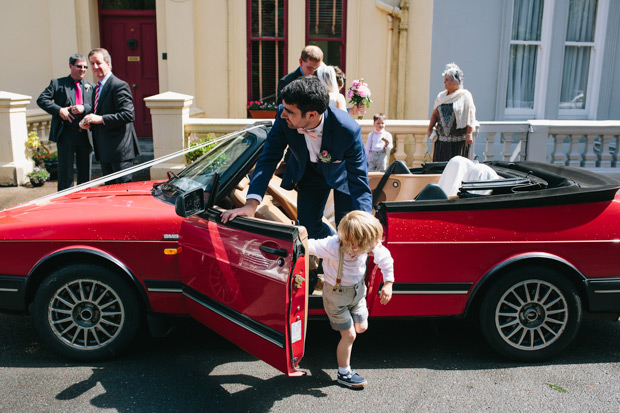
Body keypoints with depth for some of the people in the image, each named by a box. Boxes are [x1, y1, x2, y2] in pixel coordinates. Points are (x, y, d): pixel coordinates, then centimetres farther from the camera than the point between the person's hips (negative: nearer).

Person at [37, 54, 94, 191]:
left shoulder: (91, 87, 13)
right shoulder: (57, 83, 6)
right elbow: (41, 100, -1)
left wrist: (84, 108, -15)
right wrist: (59, 110, -14)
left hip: (85, 135, 3)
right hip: (66, 134, -3)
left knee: (85, 172, 10)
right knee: (65, 172, 0)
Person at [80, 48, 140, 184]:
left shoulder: (119, 86, -12)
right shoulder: (97, 88, 18)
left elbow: (128, 115, -21)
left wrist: (101, 119, -23)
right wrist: (89, 123, 5)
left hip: (120, 149, -9)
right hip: (105, 152, 9)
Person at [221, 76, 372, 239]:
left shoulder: (348, 130, -39)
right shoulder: (284, 117, -31)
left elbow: (359, 179, -32)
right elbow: (269, 157, -24)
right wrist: (251, 204, -35)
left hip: (343, 172, -3)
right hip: (309, 171, 3)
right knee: (308, 228, 4)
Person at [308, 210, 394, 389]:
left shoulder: (369, 244, -22)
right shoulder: (331, 247, -38)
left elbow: (385, 258, -6)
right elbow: (307, 246, -32)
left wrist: (388, 284, -9)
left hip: (357, 290, 5)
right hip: (336, 295, -5)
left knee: (361, 327, 15)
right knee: (349, 335, 3)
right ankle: (344, 373, 26)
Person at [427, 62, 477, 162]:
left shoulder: (465, 96, -3)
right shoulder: (441, 96, 13)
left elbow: (470, 116, -9)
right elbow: (435, 114, 14)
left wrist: (469, 134, -16)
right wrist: (430, 129, 2)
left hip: (459, 140, -5)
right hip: (442, 139, 5)